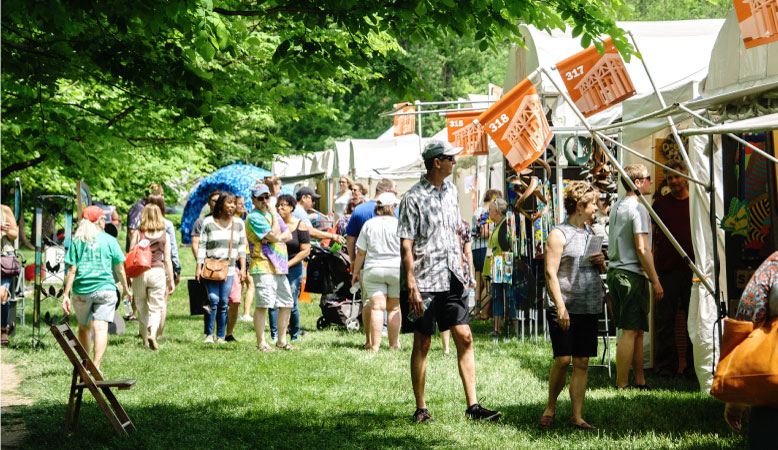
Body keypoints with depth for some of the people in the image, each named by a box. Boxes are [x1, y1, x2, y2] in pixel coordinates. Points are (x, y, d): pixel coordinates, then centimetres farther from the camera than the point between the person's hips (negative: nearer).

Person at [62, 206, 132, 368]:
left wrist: (66, 295, 1)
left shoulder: (77, 241, 5)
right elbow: (119, 268, 8)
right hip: (105, 288, -2)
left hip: (81, 291, 2)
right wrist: (126, 289, 21)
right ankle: (95, 366, -23)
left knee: (84, 327, 19)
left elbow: (72, 270, -1)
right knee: (101, 328, -9)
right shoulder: (109, 240, 2)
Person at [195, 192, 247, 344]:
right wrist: (199, 267, -4)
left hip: (229, 269, 2)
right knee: (213, 300, -11)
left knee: (224, 302, 0)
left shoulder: (238, 223, 10)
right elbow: (202, 246, 1)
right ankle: (209, 334, -1)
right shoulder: (208, 222, 2)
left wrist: (242, 268, 6)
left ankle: (221, 336, 6)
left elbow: (242, 247, 13)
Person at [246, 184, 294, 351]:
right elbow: (274, 235, -16)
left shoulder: (271, 214, 19)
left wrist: (277, 237, -7)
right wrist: (274, 215, -7)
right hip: (263, 267, -9)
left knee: (287, 304, 10)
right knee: (263, 304, -13)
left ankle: (282, 340, 18)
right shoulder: (254, 217, -8)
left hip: (280, 267, 9)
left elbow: (288, 235, 13)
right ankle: (261, 343, -12)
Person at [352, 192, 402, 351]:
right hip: (396, 269, -1)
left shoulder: (369, 225, 2)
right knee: (394, 308, 10)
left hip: (373, 269, 1)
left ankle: (374, 344, -10)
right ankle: (394, 343, 15)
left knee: (377, 307, -3)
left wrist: (356, 272, 13)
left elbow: (361, 252, 4)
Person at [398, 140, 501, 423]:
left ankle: (472, 406, 2)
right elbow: (406, 244, -12)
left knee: (465, 338, 1)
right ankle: (421, 409, 10)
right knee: (422, 344, 2)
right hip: (425, 281, -6)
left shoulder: (451, 191, 11)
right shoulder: (414, 198, -10)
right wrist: (412, 286, -17)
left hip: (451, 279, 6)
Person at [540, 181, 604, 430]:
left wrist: (601, 263, 5)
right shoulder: (559, 234, -5)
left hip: (589, 308, 6)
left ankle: (577, 416, 6)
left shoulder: (590, 233, 17)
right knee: (563, 360, -8)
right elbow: (551, 272, -11)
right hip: (564, 309, -6)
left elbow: (599, 270, 29)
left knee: (582, 363, 3)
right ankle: (550, 407, 12)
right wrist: (560, 305, -19)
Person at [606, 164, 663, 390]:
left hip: (614, 272, 9)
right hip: (632, 274, -9)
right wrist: (655, 281, -12)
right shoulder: (638, 208, -12)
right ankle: (621, 386, -8)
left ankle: (640, 381, 14)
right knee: (630, 331, -7)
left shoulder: (616, 207, 16)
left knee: (636, 331, 12)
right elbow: (642, 248, -16)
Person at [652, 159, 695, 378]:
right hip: (667, 268, 0)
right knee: (665, 321, 1)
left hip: (693, 268, 0)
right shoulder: (660, 203, 9)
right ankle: (666, 366, 8)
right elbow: (650, 235, 11)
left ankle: (693, 366, 10)